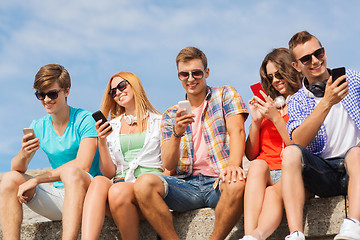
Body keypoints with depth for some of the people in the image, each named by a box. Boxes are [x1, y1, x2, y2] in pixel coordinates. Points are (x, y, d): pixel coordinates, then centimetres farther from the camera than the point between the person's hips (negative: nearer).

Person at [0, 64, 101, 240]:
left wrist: (36, 180, -18)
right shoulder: (38, 126, 9)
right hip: (57, 196, 5)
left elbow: (83, 165, -19)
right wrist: (24, 154, -22)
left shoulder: (84, 120, -6)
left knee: (70, 171, -34)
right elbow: (17, 168, 3)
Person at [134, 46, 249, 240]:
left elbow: (237, 131, -6)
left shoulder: (225, 95, 12)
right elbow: (168, 164, 7)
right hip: (186, 184, 2)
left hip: (218, 181, -2)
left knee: (237, 184, -38)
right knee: (145, 183, -27)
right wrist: (177, 134, -14)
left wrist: (233, 165, -27)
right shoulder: (170, 115, 18)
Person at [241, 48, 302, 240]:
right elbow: (251, 155, 22)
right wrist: (255, 120, 8)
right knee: (257, 165, -33)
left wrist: (276, 118, -6)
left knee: (273, 193, -36)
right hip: (265, 174, 3)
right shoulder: (268, 106, 24)